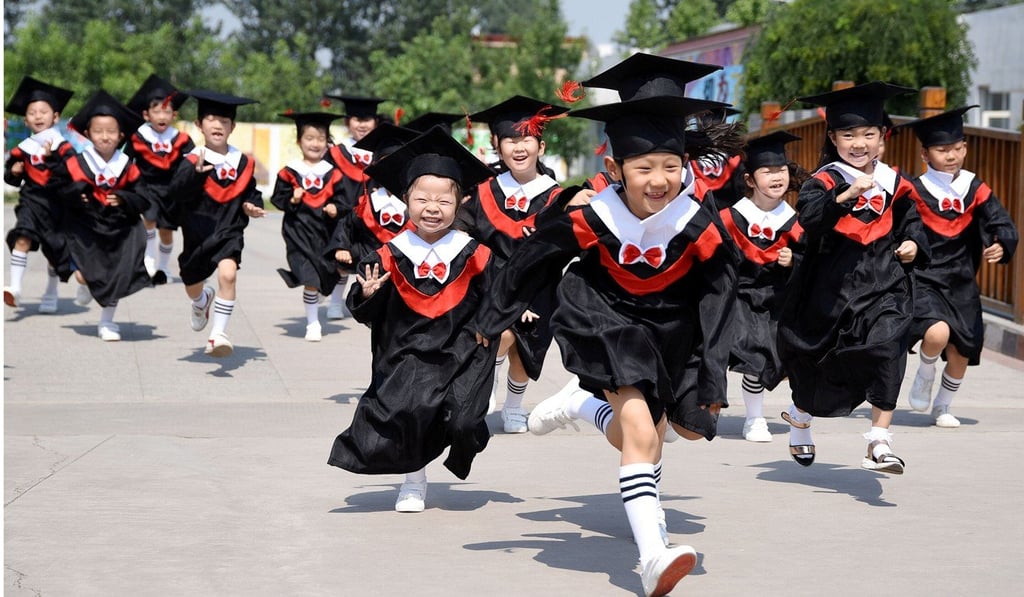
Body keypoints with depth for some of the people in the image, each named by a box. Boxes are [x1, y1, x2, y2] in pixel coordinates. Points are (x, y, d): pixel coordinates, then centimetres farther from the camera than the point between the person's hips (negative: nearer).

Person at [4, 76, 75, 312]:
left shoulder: (62, 147, -4)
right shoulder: (23, 148, 3)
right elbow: (10, 177, 13)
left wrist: (52, 158, -24)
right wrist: (14, 172, -9)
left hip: (56, 203, 0)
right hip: (31, 201, 1)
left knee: (55, 250, 13)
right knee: (22, 239, -22)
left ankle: (51, 294, 33)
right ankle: (14, 288, -27)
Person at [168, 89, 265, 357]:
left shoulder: (243, 162, 0)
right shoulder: (193, 160, -10)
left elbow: (251, 192, 15)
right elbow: (176, 191, -25)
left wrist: (251, 205, -7)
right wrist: (196, 172, -42)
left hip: (230, 232, 0)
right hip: (198, 233, 0)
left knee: (227, 274, -27)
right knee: (193, 287, 19)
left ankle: (218, 335, -22)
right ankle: (202, 301, 58)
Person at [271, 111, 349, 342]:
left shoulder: (333, 173, 6)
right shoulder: (289, 171, 1)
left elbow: (342, 199, 7)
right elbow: (278, 198, 3)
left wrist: (336, 208, -13)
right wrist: (291, 200, -16)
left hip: (325, 231, 3)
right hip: (299, 231, -3)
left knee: (321, 277, 11)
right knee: (310, 277, -14)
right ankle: (312, 323, -3)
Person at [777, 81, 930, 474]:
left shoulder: (894, 183, 5)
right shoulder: (825, 180, -7)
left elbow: (910, 219, 20)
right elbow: (809, 216, -26)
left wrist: (913, 243, -1)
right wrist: (847, 195, -40)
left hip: (884, 282, 2)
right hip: (833, 283, -1)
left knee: (886, 349, -20)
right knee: (818, 356, 14)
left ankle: (879, 444, -18)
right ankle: (800, 418, 46)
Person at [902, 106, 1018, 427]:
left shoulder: (976, 191, 1)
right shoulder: (914, 192, -8)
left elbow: (1002, 226, -6)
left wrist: (1001, 246, -26)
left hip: (961, 284, 4)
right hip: (924, 280, -4)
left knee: (961, 353, 6)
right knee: (937, 333, -28)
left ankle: (942, 407, 32)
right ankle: (924, 376, 5)